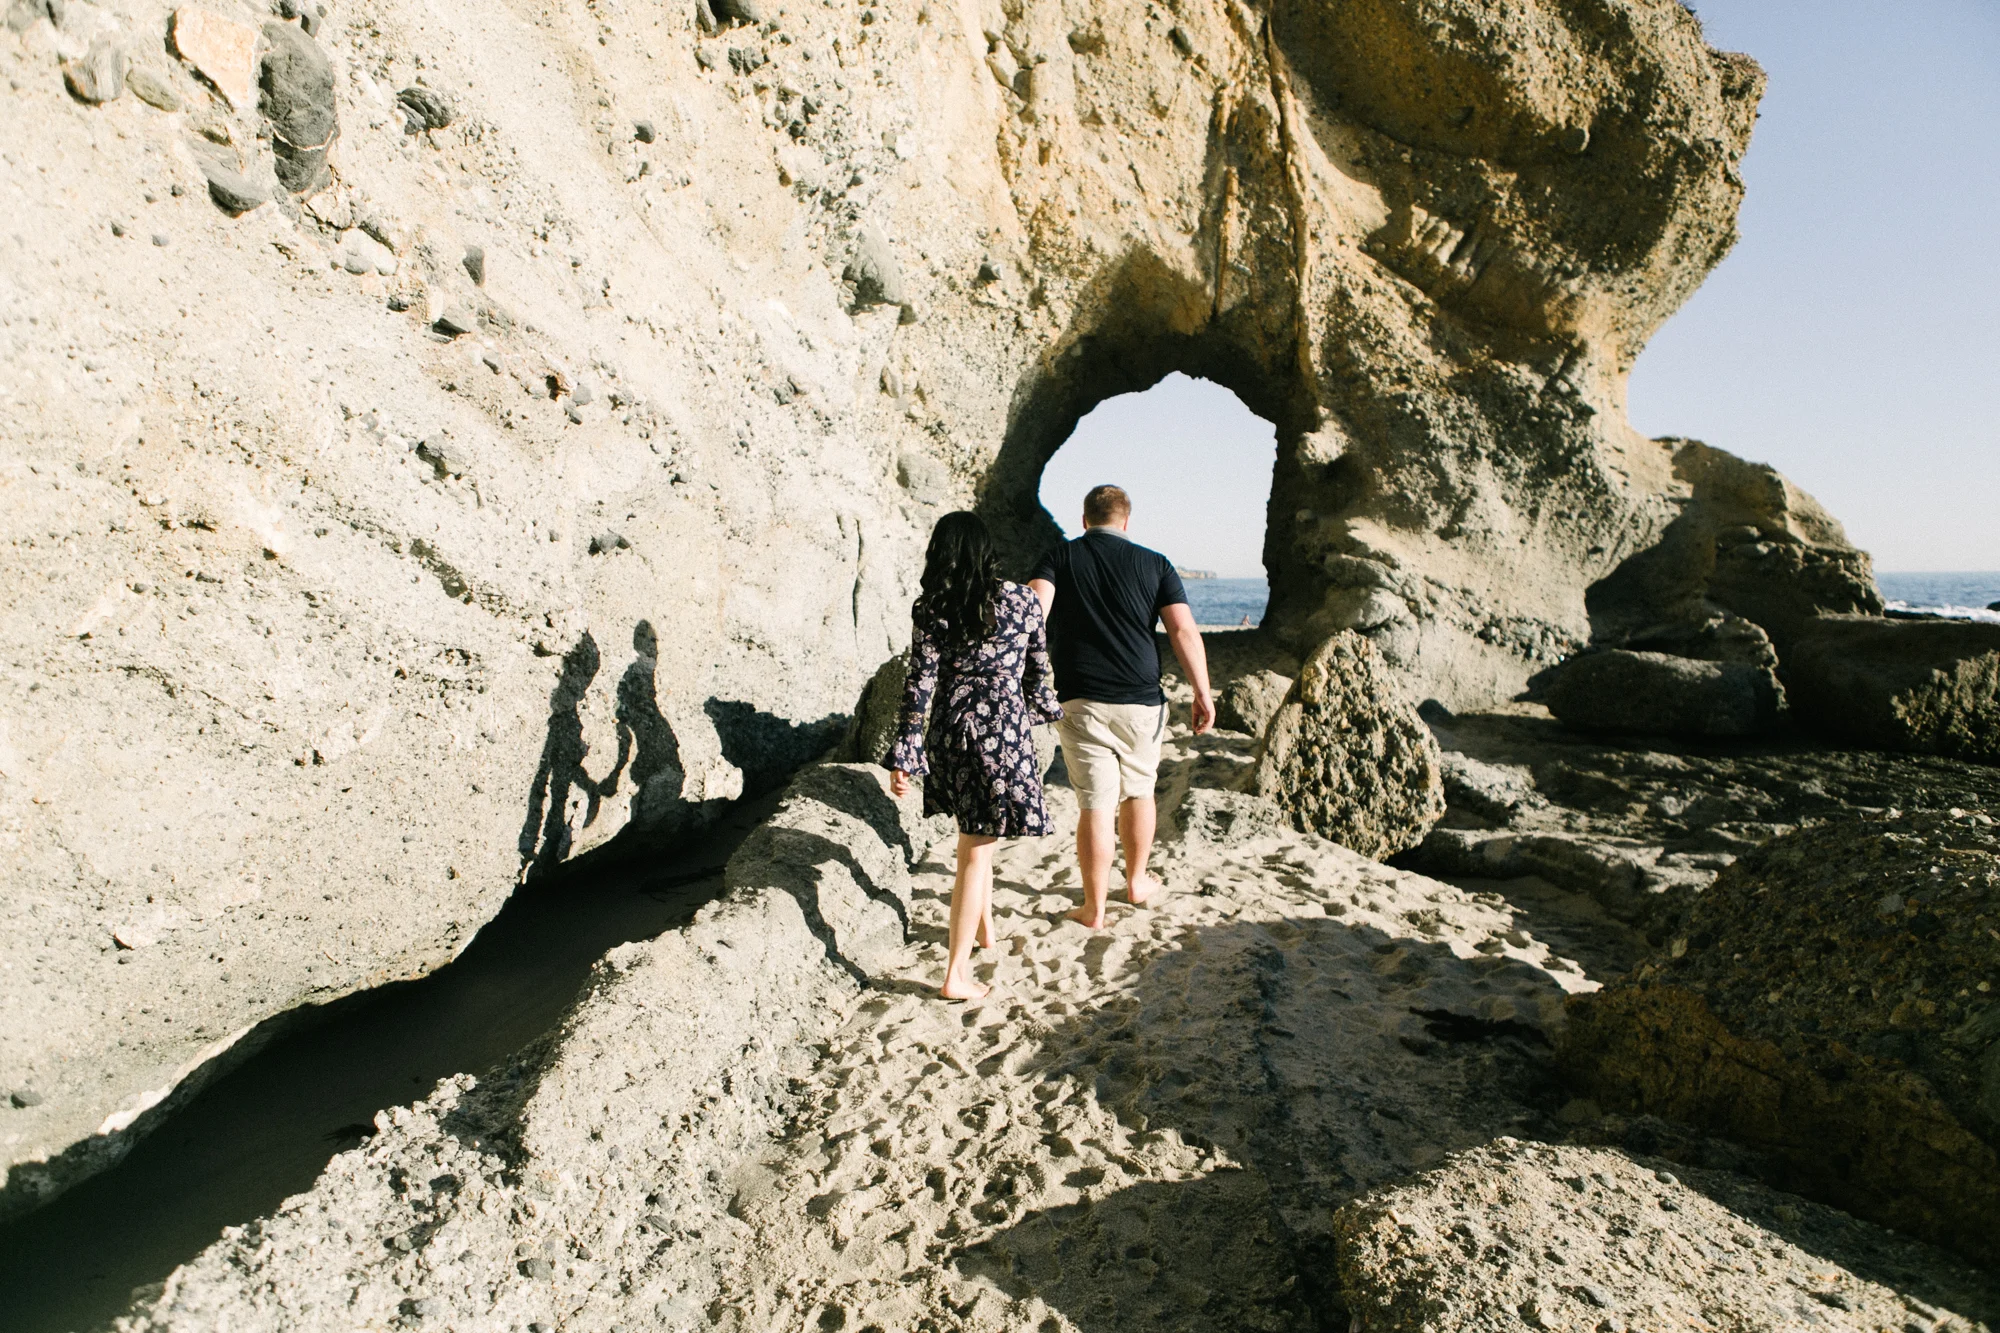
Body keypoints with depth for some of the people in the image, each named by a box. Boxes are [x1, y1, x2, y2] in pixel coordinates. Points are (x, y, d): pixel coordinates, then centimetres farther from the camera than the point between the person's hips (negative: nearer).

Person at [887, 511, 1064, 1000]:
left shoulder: (930, 609, -3)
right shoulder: (1022, 601, -2)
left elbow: (920, 684, -6)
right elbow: (1037, 674, 7)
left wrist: (904, 756, -2)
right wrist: (1046, 708, 29)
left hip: (951, 733, 2)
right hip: (1003, 734, -2)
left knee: (975, 835, 24)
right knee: (977, 851, 2)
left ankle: (985, 927, 42)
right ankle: (956, 973, 5)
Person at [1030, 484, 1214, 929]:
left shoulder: (1058, 558, 5)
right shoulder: (1154, 563, 6)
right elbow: (1184, 631, -2)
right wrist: (1203, 693, 0)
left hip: (1079, 702, -1)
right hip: (1141, 700, 1)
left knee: (1096, 804, 3)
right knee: (1138, 791, 21)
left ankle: (1094, 908, 10)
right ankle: (1136, 882, 37)